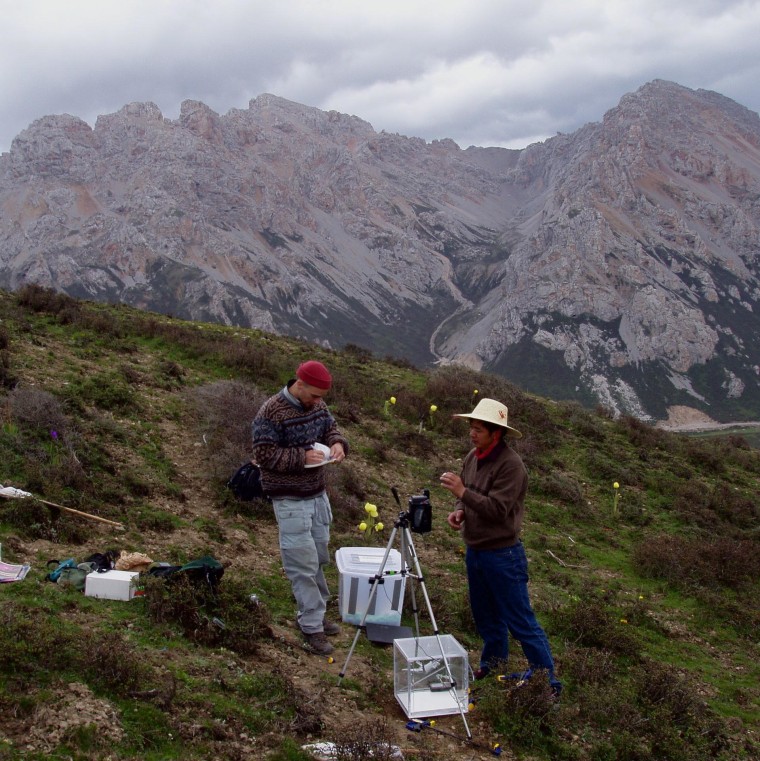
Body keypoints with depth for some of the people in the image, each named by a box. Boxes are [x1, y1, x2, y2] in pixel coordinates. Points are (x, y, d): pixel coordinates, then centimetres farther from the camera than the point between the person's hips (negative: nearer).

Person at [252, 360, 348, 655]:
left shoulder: (317, 405, 2)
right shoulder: (270, 413, -19)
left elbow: (330, 428, 15)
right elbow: (265, 455, -19)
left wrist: (337, 443, -8)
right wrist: (302, 457, -24)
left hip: (318, 494, 8)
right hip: (291, 501, -7)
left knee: (319, 558, 16)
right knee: (303, 564, -3)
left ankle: (316, 613, 32)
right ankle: (312, 627, 7)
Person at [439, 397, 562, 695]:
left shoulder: (510, 464, -20)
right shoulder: (473, 457, 5)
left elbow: (497, 509, -25)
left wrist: (462, 492, -27)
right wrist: (459, 510, -4)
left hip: (502, 553, -8)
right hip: (475, 550, 8)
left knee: (521, 622, -2)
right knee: (486, 615, 21)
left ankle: (548, 681, 7)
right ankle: (493, 662, 39)